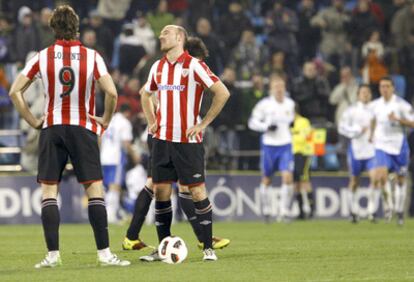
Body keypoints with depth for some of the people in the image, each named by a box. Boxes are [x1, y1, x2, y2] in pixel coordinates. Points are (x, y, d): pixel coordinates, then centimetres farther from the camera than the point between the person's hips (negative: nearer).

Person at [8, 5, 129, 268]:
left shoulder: (42, 57, 1)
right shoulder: (92, 56, -4)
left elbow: (15, 91, -1)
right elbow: (111, 92, -14)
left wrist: (33, 121, 6)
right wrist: (106, 120, 1)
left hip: (51, 128, 1)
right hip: (83, 128, -1)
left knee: (49, 191, 4)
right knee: (95, 189, 0)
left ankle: (53, 254, -2)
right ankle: (104, 253, -5)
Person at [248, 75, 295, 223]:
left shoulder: (290, 104, 5)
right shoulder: (264, 104, -6)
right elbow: (252, 122, -4)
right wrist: (266, 127, -16)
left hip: (285, 145, 1)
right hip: (269, 144, -1)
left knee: (287, 177, -15)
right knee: (266, 180, 9)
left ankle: (284, 212, -8)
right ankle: (266, 210, 28)